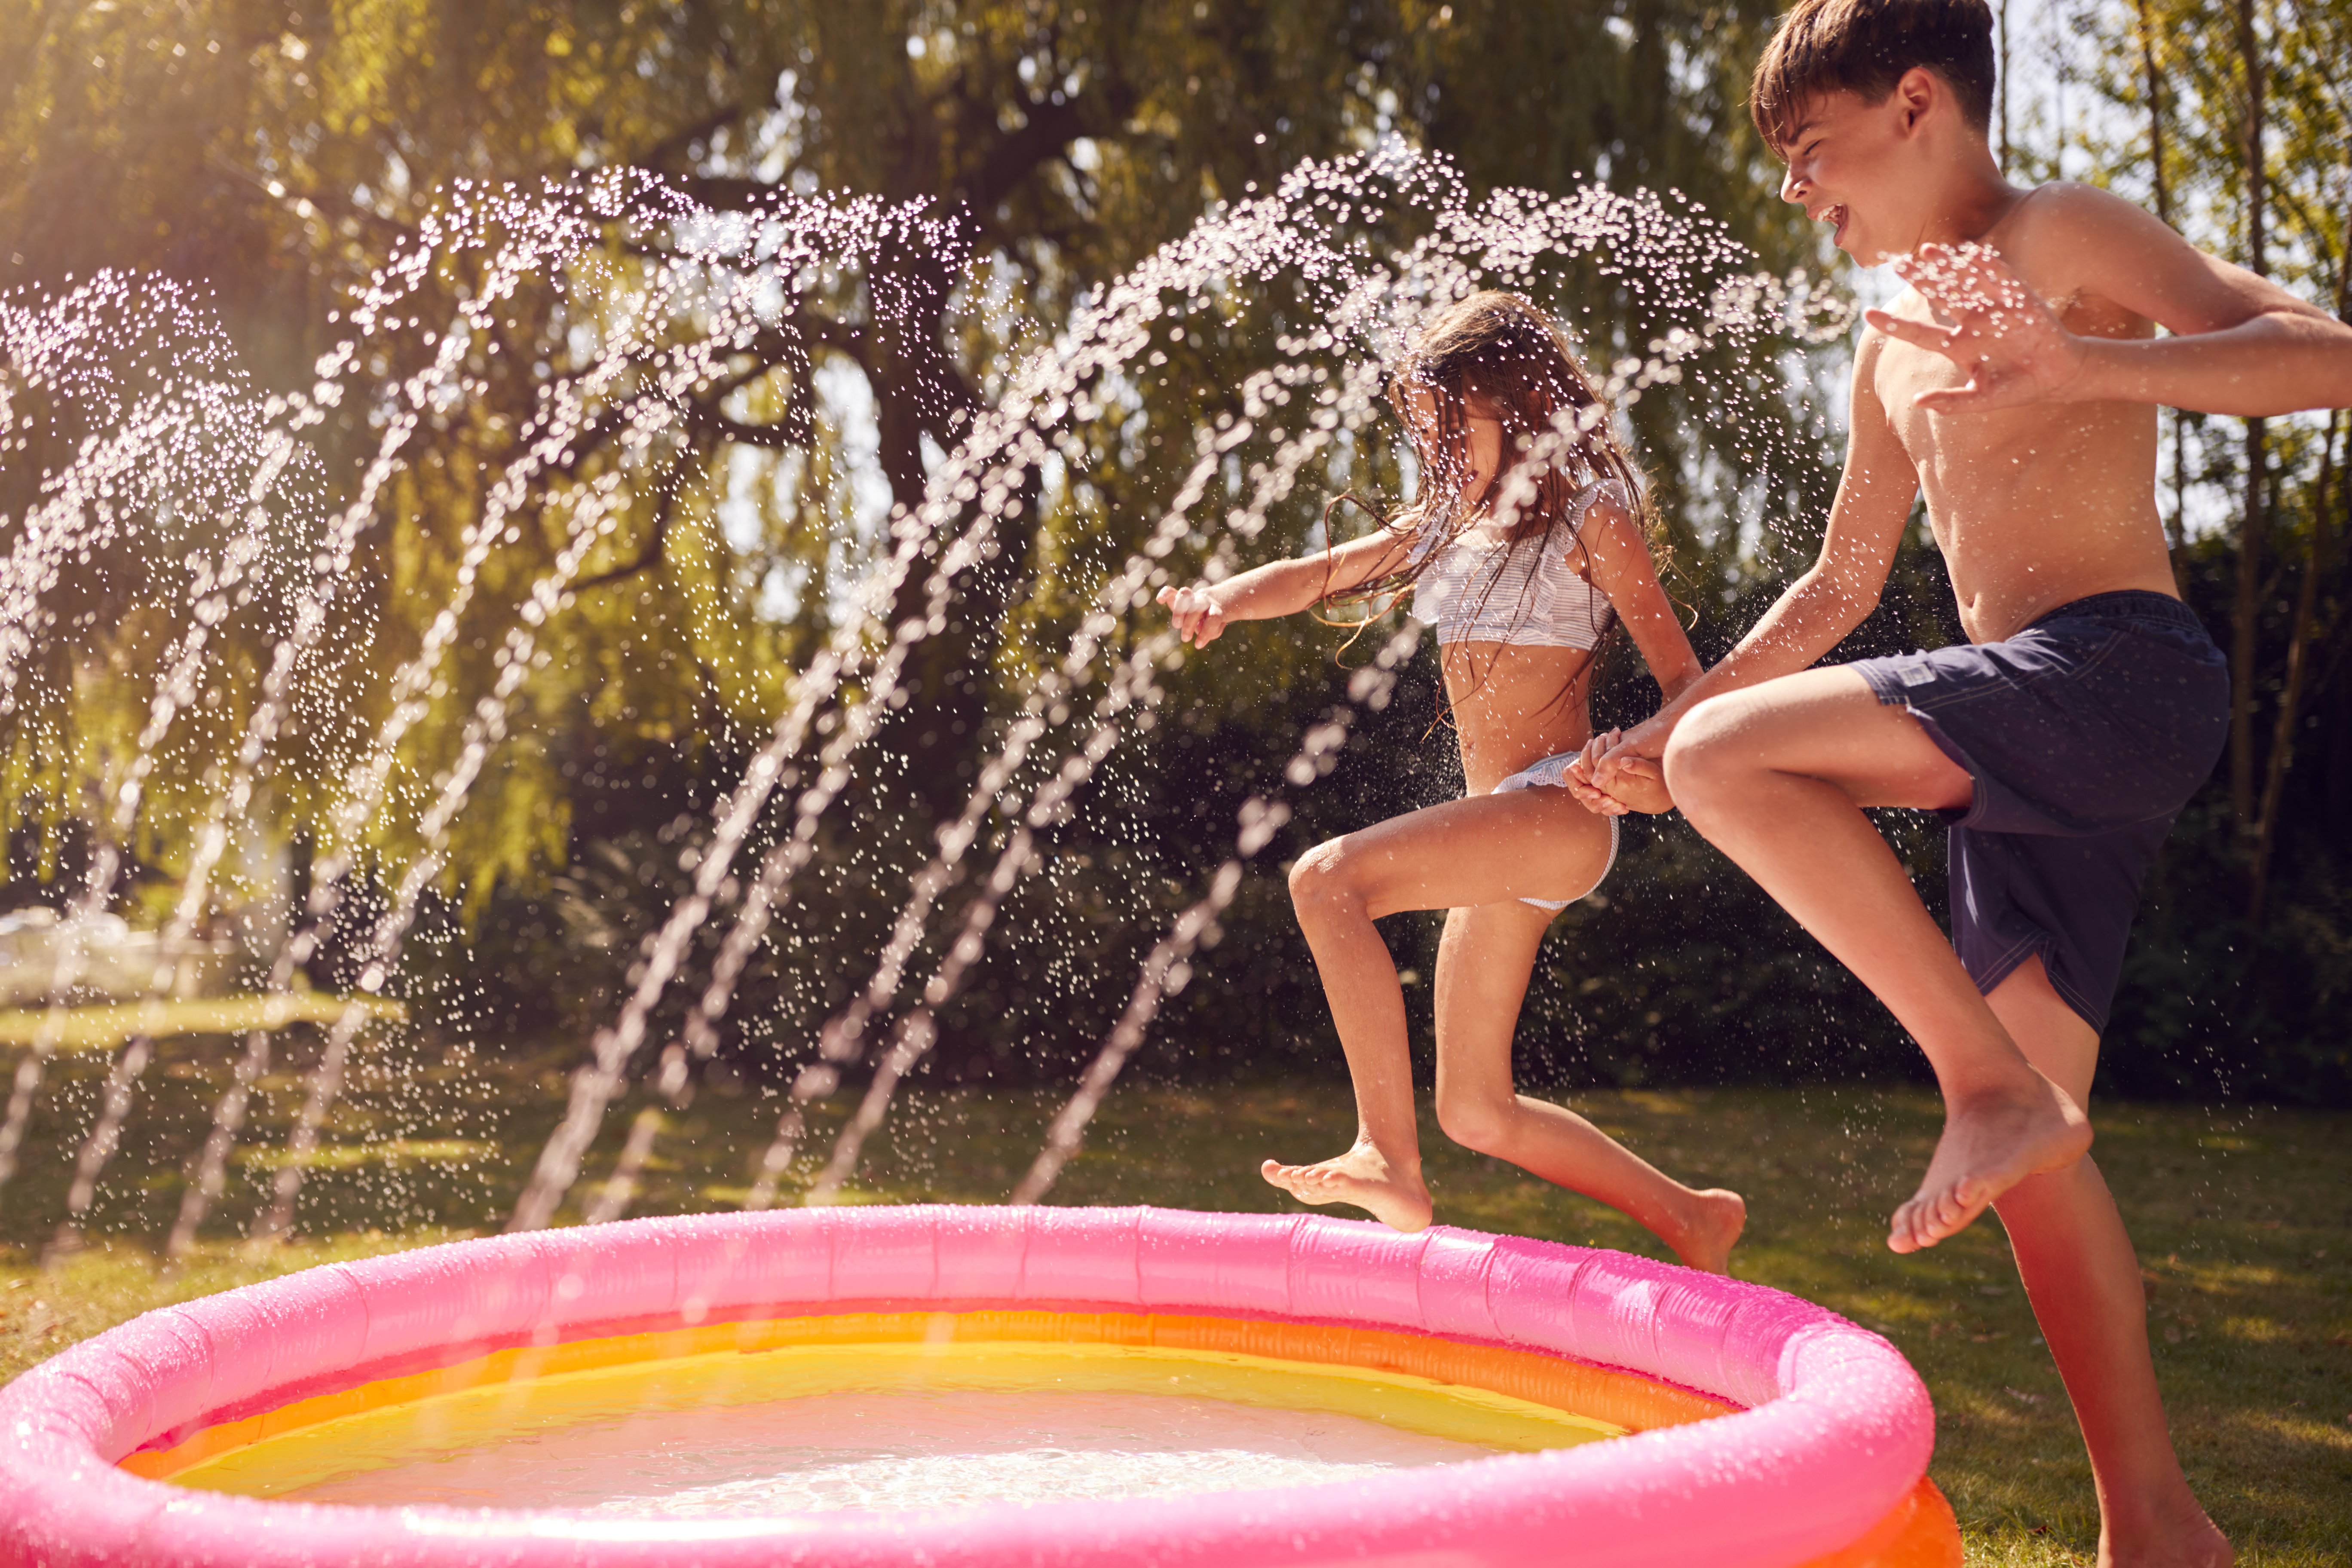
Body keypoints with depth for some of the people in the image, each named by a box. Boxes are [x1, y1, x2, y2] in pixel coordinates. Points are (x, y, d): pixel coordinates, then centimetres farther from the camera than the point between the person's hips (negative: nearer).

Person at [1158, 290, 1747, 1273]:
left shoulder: (1588, 517, -3)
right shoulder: (1450, 521, 18)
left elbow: (1684, 678, -8)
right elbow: (1321, 575, 12)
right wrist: (1227, 597, -9)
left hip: (1563, 811, -9)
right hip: (1502, 825, 9)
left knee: (1329, 877, -29)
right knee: (1476, 1113, 9)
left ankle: (1388, 1160, -29)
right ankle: (1689, 1218, 25)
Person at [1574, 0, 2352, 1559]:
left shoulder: (2065, 236, 0)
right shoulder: (1892, 343, 23)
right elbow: (1840, 589, 31)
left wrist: (2091, 369, -29)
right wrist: (1659, 726, 28)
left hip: (2123, 670, -8)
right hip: (2030, 734, 8)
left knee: (1734, 758, -24)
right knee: (2030, 1150, 6)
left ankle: (1993, 1082, -18)